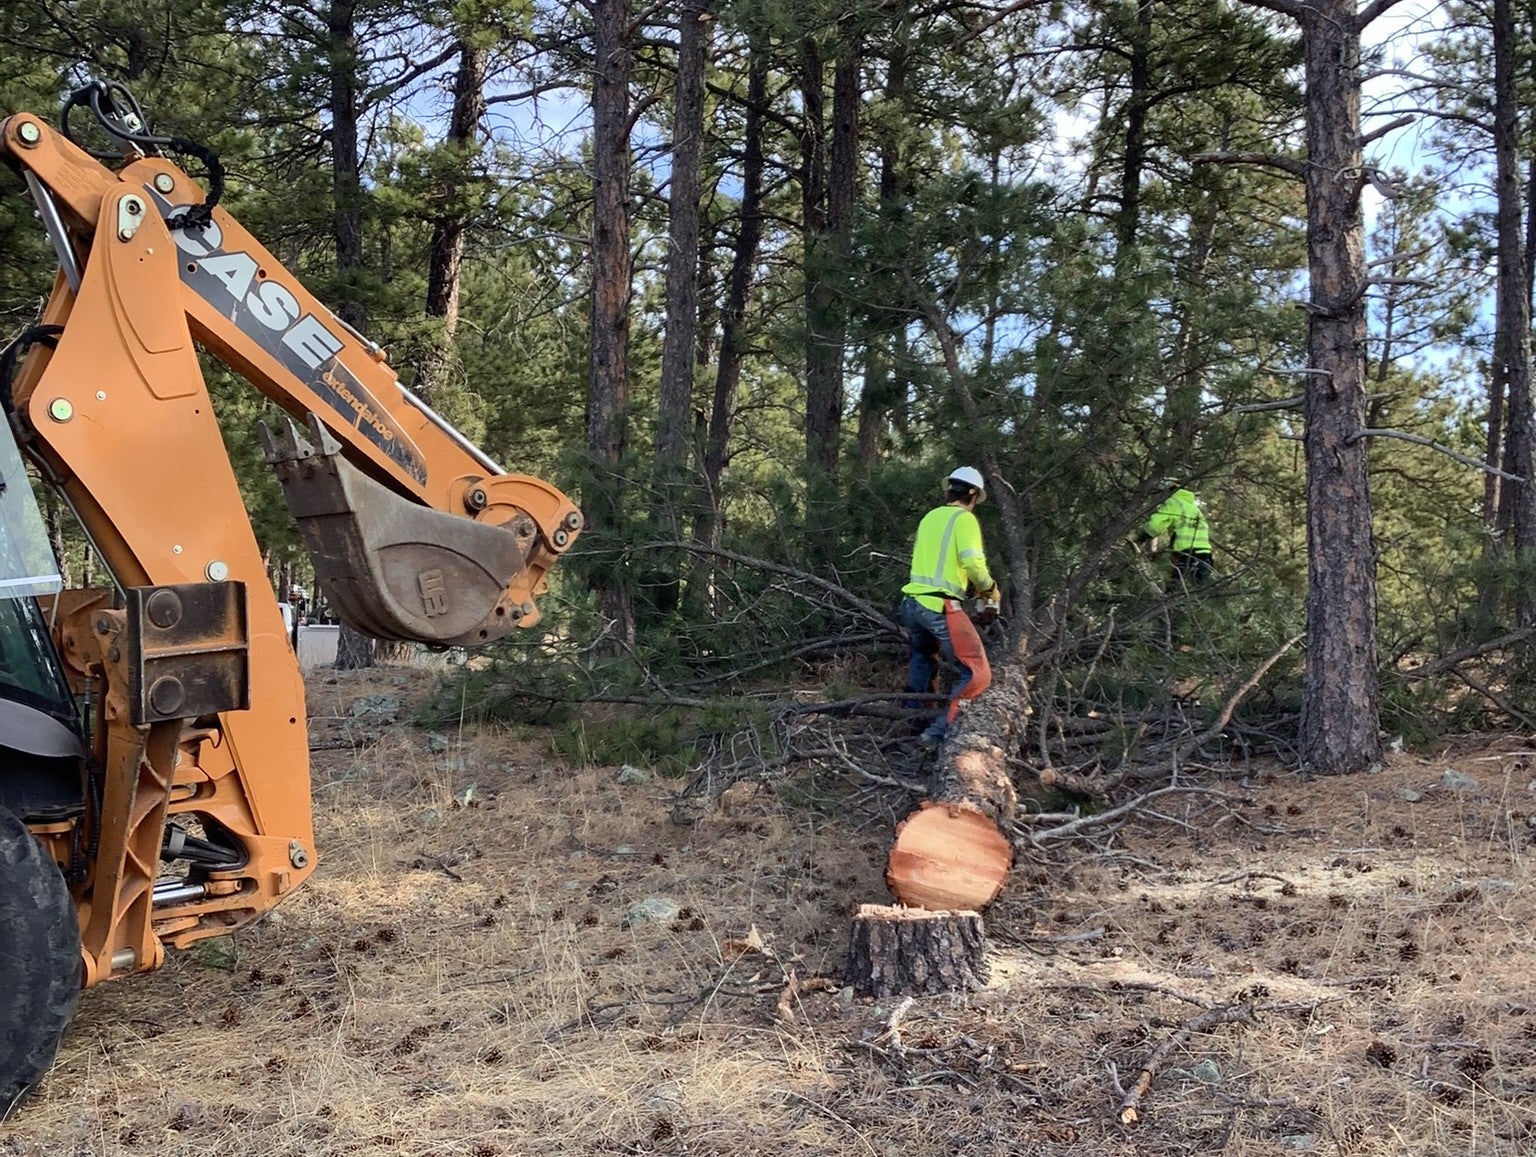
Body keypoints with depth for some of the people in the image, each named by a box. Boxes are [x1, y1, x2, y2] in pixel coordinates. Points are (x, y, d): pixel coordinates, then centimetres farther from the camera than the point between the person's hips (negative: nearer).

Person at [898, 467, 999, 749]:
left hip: (911, 604, 8)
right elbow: (973, 562, -16)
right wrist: (990, 590, 2)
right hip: (941, 608, -8)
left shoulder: (930, 516, 17)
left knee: (923, 656, 36)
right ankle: (937, 733, -18)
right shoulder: (964, 519, -3)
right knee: (977, 675, -6)